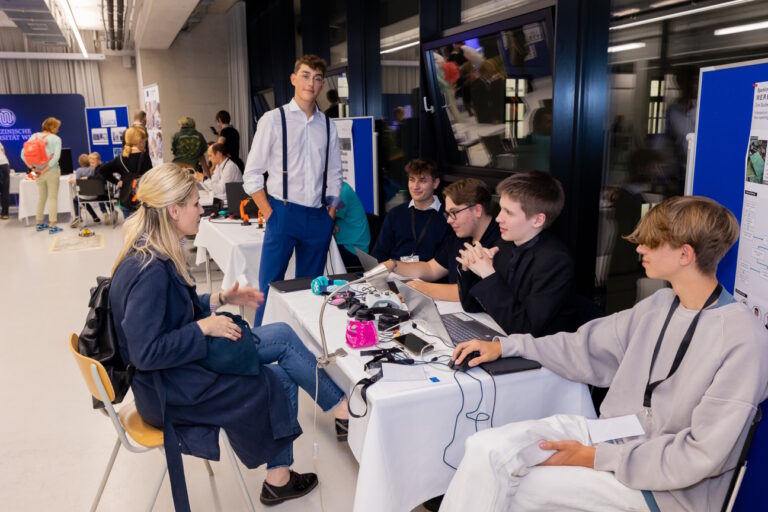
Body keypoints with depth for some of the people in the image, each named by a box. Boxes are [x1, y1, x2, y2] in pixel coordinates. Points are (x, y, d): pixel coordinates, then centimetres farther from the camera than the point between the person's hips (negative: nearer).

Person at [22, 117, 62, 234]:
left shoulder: (34, 136, 7)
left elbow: (23, 154, 1)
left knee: (41, 197, 19)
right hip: (52, 171, -5)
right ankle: (52, 226, -3)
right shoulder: (56, 139, -7)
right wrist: (46, 169, -16)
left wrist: (32, 168, -1)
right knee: (53, 197, 0)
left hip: (38, 172, 5)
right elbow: (56, 157, -21)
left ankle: (39, 223, 26)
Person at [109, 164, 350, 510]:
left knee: (282, 336, 2)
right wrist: (205, 327, -22)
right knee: (280, 380, -5)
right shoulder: (149, 271, -28)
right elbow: (145, 353, -29)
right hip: (167, 391, -9)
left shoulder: (154, 256, 2)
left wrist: (221, 299, 5)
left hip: (182, 362, 9)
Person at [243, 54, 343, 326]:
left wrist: (330, 214, 7)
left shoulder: (328, 125, 10)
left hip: (319, 218, 4)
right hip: (284, 213, -4)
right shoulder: (273, 119, -2)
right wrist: (270, 214, -7)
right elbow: (252, 174, -1)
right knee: (270, 286, -3)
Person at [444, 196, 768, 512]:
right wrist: (505, 346, 9)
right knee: (486, 449, -15)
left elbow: (702, 455, -19)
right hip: (611, 436, 6)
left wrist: (596, 458, -18)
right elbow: (586, 348, 12)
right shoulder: (658, 305, 4)